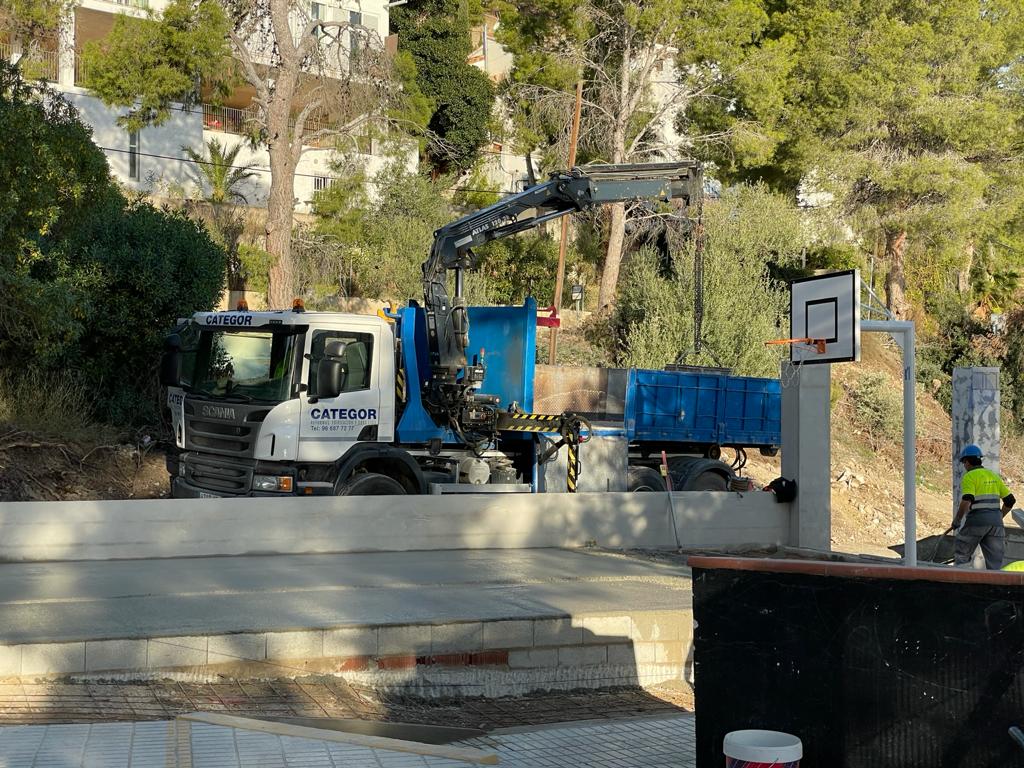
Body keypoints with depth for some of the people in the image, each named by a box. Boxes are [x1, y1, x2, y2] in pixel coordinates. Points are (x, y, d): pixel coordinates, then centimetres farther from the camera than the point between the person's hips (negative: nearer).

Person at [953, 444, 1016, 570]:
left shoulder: (969, 476, -5)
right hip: (995, 522, 6)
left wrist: (957, 520, -6)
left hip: (976, 521, -5)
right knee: (995, 563, 3)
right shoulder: (993, 475, 16)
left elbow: (966, 502, -19)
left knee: (962, 557, 13)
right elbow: (1010, 500, 16)